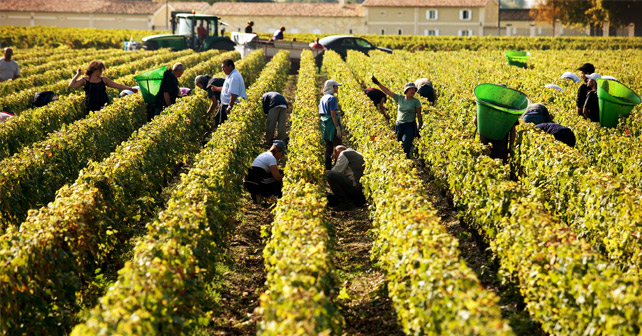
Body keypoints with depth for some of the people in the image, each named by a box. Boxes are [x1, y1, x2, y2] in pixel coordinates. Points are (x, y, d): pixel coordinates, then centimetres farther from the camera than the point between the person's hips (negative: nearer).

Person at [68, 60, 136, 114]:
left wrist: (130, 88, 13)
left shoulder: (103, 79, 13)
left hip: (104, 107, 3)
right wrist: (77, 74, -3)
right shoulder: (85, 80, 4)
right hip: (91, 109, -2)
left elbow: (117, 85, 16)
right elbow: (71, 85, -6)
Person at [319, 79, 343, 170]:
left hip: (324, 125, 9)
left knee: (328, 147, 12)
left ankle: (328, 168, 13)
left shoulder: (323, 98, 14)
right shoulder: (332, 98, -13)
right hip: (332, 124, -9)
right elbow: (333, 114, -18)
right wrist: (338, 128, -17)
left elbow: (320, 114, 17)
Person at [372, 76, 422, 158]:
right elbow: (387, 91, 5)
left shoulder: (416, 101, -4)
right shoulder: (399, 98, 4)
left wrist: (419, 129, -5)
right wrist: (377, 83, 0)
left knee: (405, 149, -14)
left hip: (410, 126, -4)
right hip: (399, 125, 4)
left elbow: (419, 115, -2)